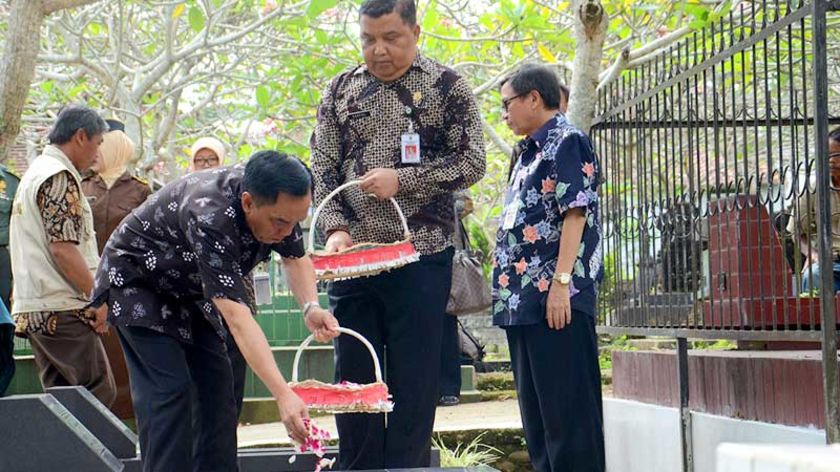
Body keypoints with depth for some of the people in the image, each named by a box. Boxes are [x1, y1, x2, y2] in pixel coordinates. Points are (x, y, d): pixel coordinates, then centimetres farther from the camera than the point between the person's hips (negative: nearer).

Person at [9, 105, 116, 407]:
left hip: (33, 310, 10)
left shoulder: (36, 172, 22)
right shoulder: (60, 177, -10)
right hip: (63, 311, -10)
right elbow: (63, 248, -18)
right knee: (98, 393, -10)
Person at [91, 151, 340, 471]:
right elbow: (236, 318, -46)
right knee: (169, 390, -18)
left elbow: (295, 258, 3)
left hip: (188, 288, 8)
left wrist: (311, 308, -19)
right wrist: (283, 395, -50)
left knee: (216, 386, 0)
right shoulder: (209, 217, -42)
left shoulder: (280, 204, -19)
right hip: (137, 281, -8)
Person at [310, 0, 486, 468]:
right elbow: (324, 168, 8)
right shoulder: (341, 90, 9)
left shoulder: (447, 87, 1)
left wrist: (402, 179, -14)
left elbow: (472, 162, -4)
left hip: (421, 258, -3)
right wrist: (336, 228, -8)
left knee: (414, 379, 1)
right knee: (353, 375, 7)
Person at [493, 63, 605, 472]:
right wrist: (507, 291, 20)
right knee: (536, 408, 13)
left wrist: (561, 283, -22)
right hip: (522, 300, 10)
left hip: (556, 299, -10)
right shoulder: (531, 151, 21)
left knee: (568, 408, -7)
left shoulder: (566, 143, -7)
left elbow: (575, 214, -16)